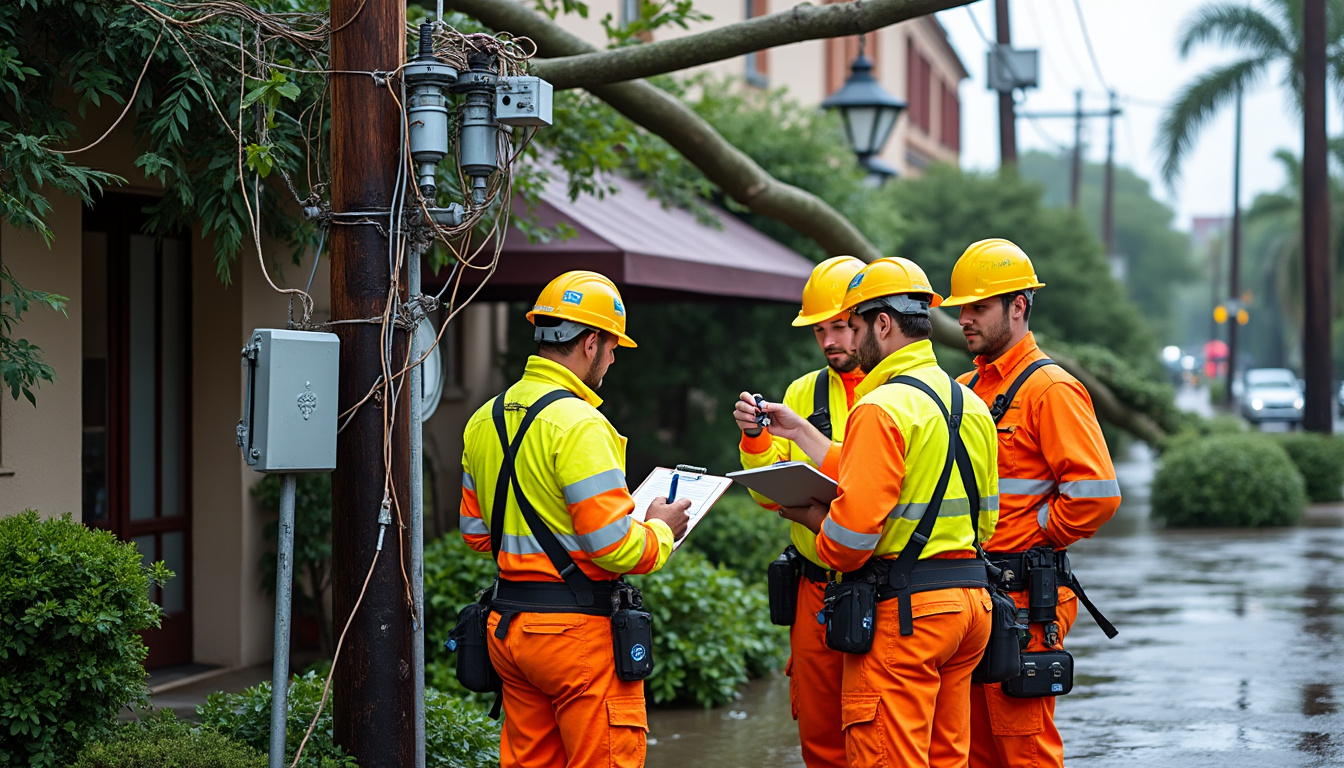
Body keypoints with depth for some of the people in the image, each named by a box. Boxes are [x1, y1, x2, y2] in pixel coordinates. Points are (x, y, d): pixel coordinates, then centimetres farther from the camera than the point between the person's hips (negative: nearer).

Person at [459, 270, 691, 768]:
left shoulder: (485, 419, 9)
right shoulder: (578, 425, -17)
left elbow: (476, 531, 18)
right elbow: (616, 548, -19)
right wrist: (661, 530, 0)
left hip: (507, 622, 8)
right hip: (578, 628, -8)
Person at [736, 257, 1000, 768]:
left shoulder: (883, 408, -14)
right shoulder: (969, 403, 14)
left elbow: (856, 524, -20)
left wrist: (811, 517, 1)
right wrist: (800, 433, 20)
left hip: (904, 610, -9)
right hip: (970, 599, 9)